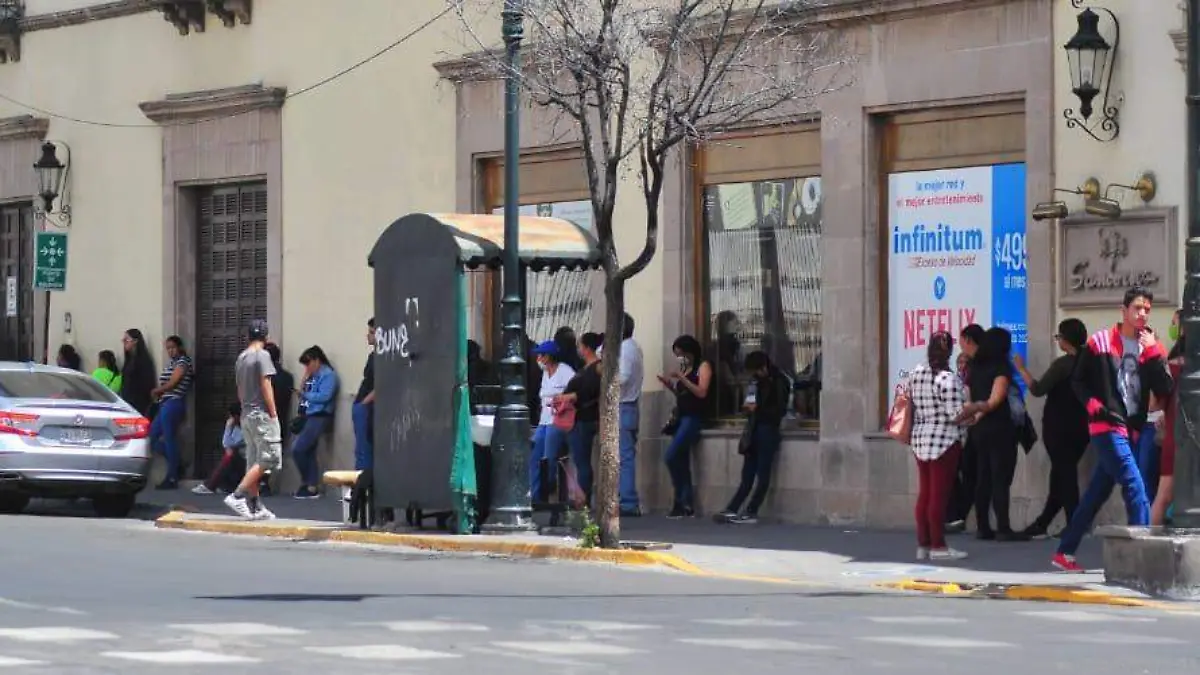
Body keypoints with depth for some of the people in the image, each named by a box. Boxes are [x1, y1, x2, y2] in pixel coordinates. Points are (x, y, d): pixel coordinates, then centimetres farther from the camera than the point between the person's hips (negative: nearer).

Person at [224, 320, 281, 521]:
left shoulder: (241, 358, 13)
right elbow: (265, 386, -15)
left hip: (247, 414, 9)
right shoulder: (262, 355, -11)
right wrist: (273, 414, -13)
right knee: (267, 459, -8)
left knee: (254, 462, 10)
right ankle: (238, 496, -17)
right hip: (261, 414, -9)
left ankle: (254, 507, 8)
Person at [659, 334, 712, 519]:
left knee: (671, 456, -19)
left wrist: (681, 379, -18)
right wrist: (669, 384, 6)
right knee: (681, 462, 1)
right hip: (681, 417, 8)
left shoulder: (703, 366, -3)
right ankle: (687, 505, 1)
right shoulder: (684, 368, 19)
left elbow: (701, 392, -14)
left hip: (693, 417, -8)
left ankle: (681, 501, -11)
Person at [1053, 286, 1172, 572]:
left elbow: (1164, 390, -3)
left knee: (1097, 493, 12)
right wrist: (1092, 403, -11)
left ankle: (1065, 552, 21)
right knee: (1135, 487, -16)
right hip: (1108, 426, -6)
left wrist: (1153, 353, -11)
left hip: (1131, 429, 6)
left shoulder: (1152, 347, 9)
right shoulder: (1100, 342, -1)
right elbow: (1079, 380, 5)